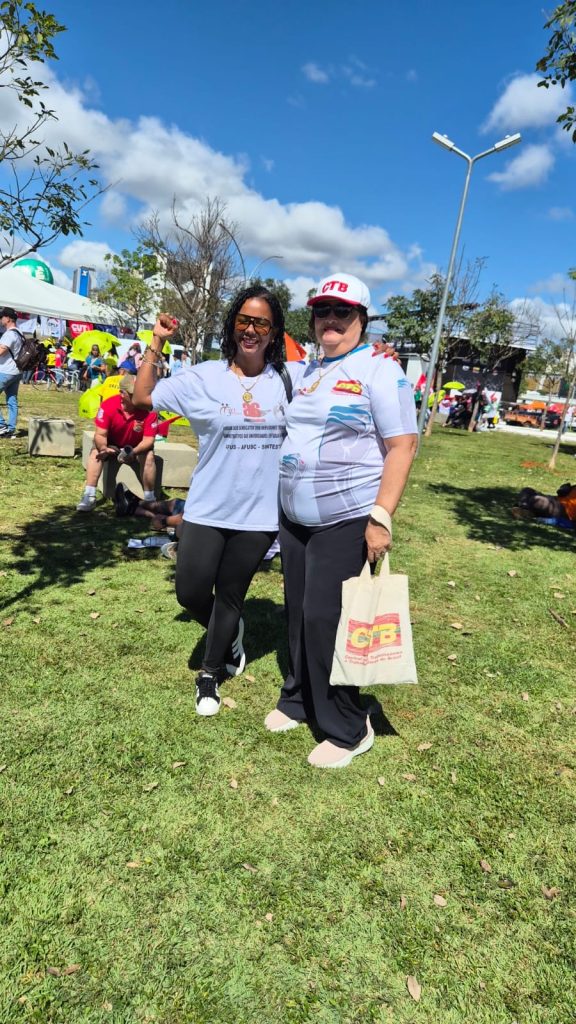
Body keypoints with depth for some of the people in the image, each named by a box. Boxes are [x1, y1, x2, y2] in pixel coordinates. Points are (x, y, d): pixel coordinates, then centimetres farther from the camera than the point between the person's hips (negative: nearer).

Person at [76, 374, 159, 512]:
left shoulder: (149, 409, -27)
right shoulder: (108, 405, -25)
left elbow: (148, 440, -25)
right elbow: (100, 434, -23)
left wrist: (133, 451, -44)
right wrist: (103, 448, -45)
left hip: (137, 447, -1)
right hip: (112, 445, 1)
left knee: (149, 456, -29)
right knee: (96, 452, -25)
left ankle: (149, 499, -17)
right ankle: (89, 496, -22)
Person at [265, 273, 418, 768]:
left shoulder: (379, 368, -8)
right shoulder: (308, 372, 14)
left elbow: (402, 446, -13)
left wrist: (381, 517, -21)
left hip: (346, 519, -7)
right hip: (295, 517, 7)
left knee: (324, 619, -5)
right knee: (300, 615, 14)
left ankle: (348, 729, 14)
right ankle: (300, 699, 34)